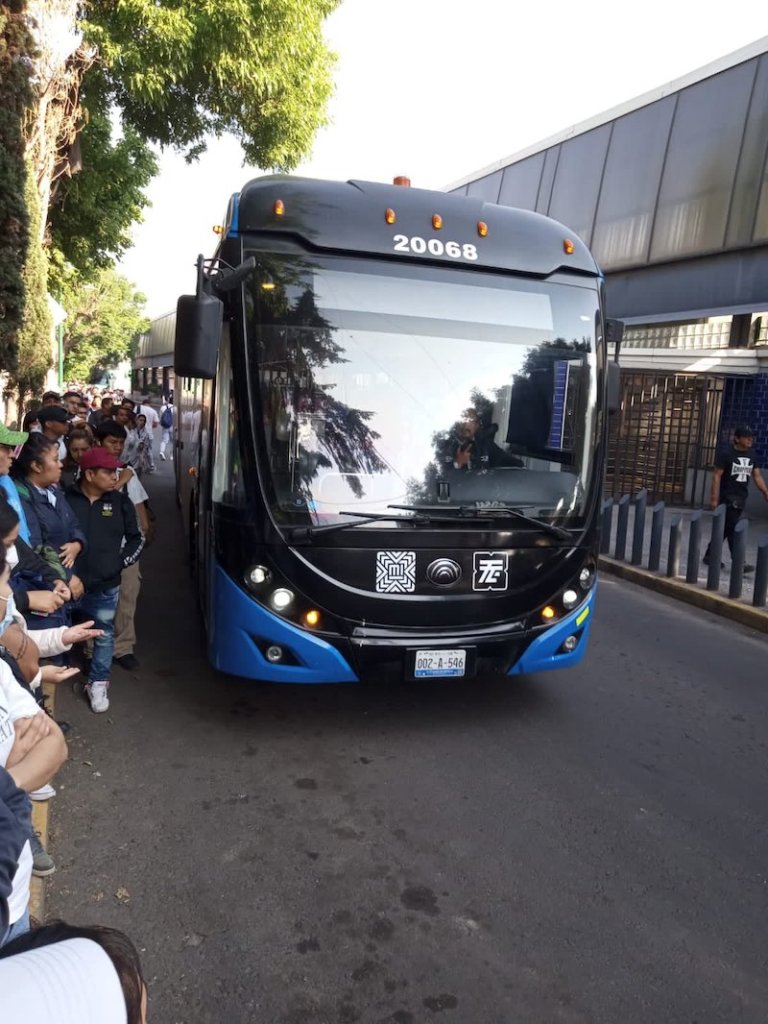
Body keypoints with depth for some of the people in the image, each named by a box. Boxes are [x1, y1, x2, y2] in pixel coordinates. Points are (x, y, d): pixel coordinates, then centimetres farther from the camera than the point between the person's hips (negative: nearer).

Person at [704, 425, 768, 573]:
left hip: (741, 498, 7)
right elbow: (717, 476, -11)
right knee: (733, 531, -9)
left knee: (725, 529, 12)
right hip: (727, 498, -7)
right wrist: (714, 498, -16)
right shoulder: (725, 454, -9)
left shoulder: (751, 456, 10)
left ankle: (709, 556, 22)